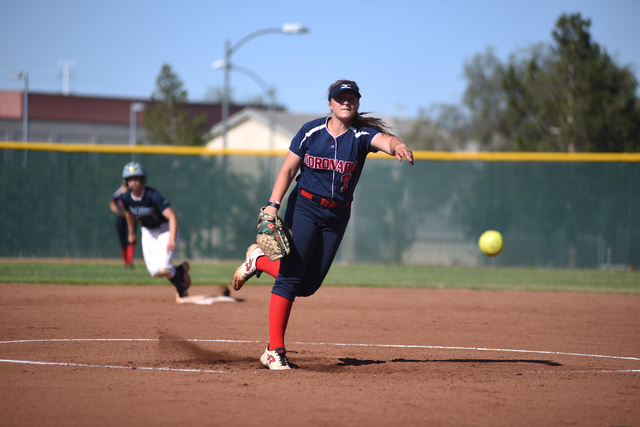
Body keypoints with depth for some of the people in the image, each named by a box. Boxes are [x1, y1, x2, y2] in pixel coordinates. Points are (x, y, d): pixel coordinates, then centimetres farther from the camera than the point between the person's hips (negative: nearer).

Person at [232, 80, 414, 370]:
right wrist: (273, 205, -14)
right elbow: (288, 169, -1)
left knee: (308, 285, 2)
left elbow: (385, 140, -31)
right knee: (291, 276, -13)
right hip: (304, 207, -2)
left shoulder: (362, 135, -9)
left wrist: (398, 147, -55)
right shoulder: (311, 131, -7)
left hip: (337, 215, 2)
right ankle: (274, 351, -11)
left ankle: (259, 260, 28)